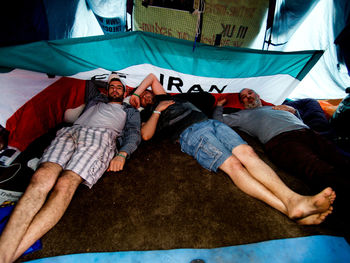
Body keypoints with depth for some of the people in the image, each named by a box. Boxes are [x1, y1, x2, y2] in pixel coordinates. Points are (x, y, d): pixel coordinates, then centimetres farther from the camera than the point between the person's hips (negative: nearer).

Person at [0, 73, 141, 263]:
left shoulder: (131, 111, 29)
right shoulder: (96, 99, 40)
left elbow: (133, 134, 11)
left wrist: (122, 154, -7)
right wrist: (109, 78, 57)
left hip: (101, 137, -3)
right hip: (71, 132, 4)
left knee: (65, 185, -31)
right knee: (42, 178, -28)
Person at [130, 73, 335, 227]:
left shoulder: (164, 98, 36)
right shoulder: (147, 116, 22)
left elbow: (152, 76, 48)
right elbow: (146, 135, 0)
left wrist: (135, 92, 44)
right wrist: (158, 111, 8)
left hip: (211, 123, 5)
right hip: (191, 135, -5)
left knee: (247, 152, -21)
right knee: (232, 164, -28)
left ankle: (293, 200, -33)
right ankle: (286, 207, -39)